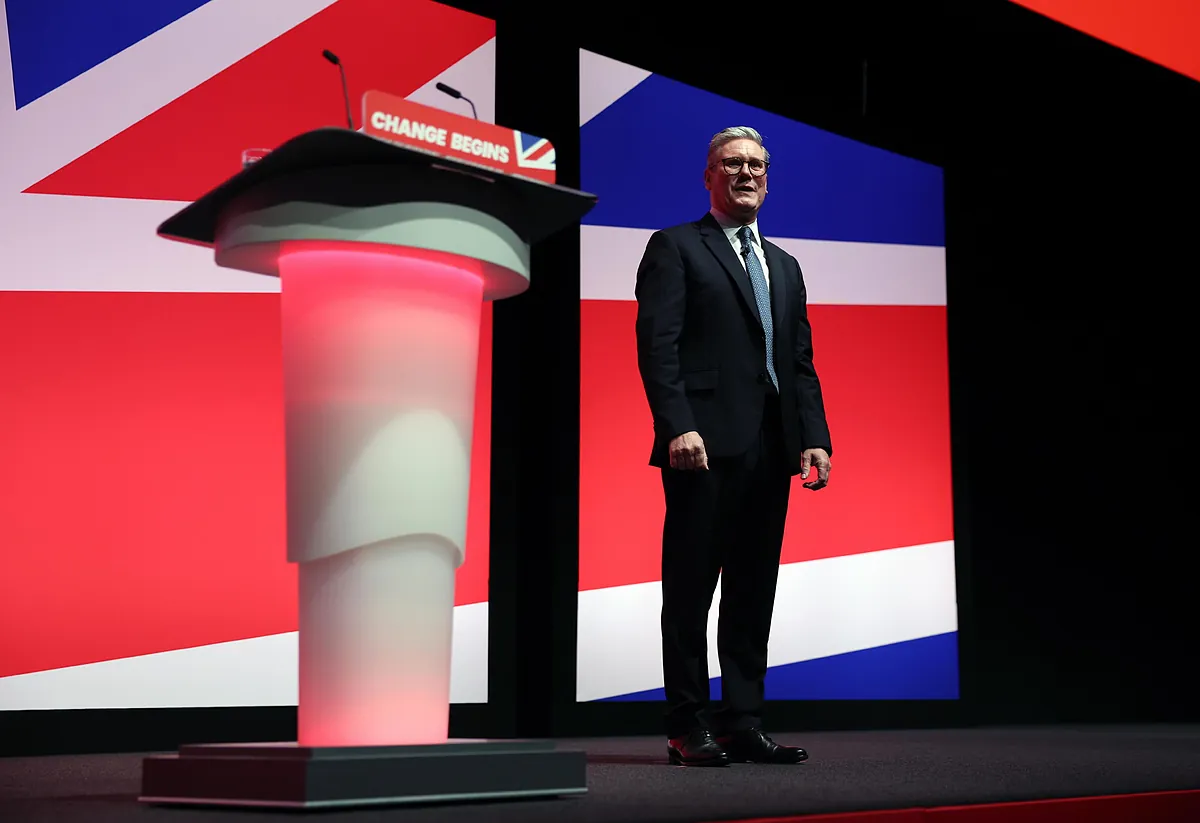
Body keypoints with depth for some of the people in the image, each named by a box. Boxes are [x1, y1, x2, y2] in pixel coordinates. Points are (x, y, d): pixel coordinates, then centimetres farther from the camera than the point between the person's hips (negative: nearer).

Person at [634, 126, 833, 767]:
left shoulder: (784, 266, 24)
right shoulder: (675, 248, 5)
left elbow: (801, 361, 19)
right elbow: (657, 343, -6)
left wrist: (814, 437, 6)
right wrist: (677, 426, -18)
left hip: (770, 448, 6)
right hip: (705, 443, -6)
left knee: (753, 591, 7)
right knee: (690, 587, -2)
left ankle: (742, 725, 13)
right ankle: (689, 729, 3)